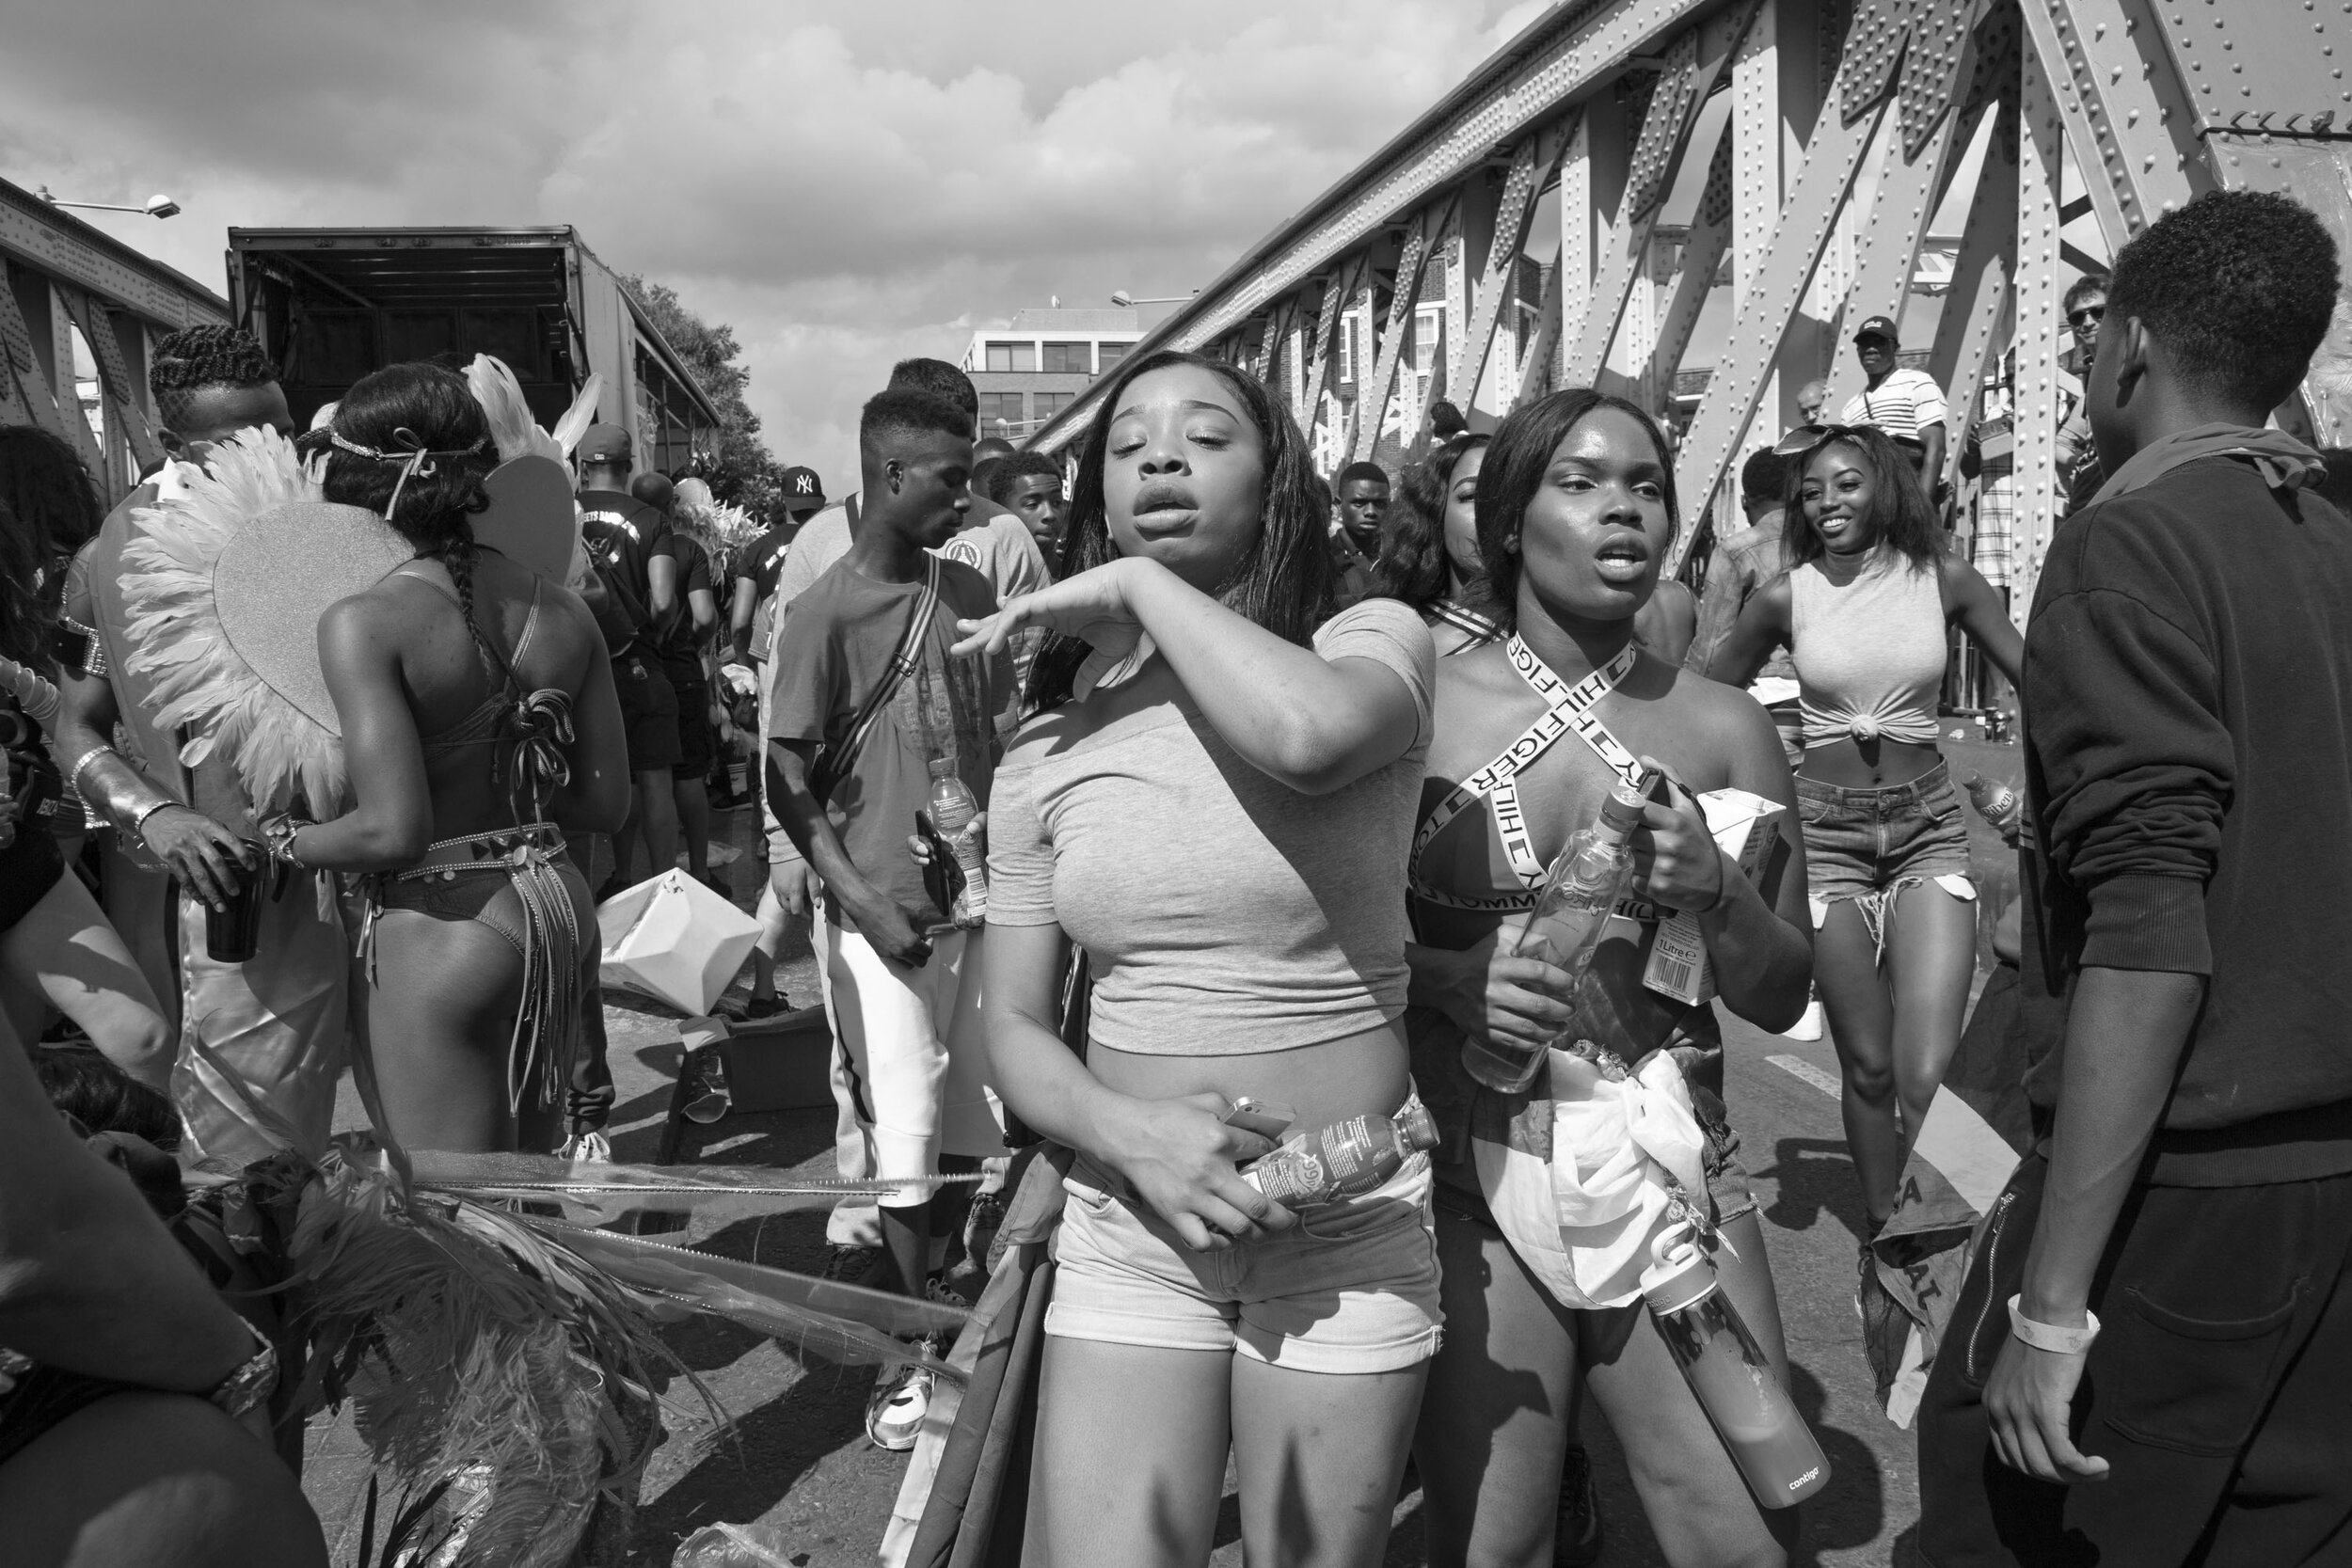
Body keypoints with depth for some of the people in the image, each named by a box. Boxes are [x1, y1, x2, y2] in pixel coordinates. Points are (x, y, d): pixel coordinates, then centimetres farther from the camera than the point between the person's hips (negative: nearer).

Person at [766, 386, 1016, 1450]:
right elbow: (786, 781, -7)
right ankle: (908, 1355, 18)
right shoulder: (823, 614, -9)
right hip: (879, 914, -5)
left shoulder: (968, 592, 6)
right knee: (903, 1143, 1)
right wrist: (863, 901, -14)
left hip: (975, 902, 5)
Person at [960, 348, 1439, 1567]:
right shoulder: (1045, 756, 2)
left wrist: (1142, 584, -15)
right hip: (1128, 1226, 2)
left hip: (1350, 1226, -1)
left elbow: (1309, 732, -31)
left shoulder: (1372, 642, -5)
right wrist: (1130, 1131, -16)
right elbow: (1014, 1028, 4)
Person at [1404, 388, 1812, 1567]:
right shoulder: (1419, 705, -5)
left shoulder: (1722, 728, 1)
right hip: (1474, 1189, -2)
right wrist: (1448, 980, -17)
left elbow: (1783, 997, 7)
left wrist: (1715, 894, -11)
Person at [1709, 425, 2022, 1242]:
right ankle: (1884, 1234, 27)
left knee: (1927, 1077, -14)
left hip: (1929, 827, 0)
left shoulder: (1944, 581, 0)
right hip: (1826, 832, 0)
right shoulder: (1786, 597, -2)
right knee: (1867, 1067, 7)